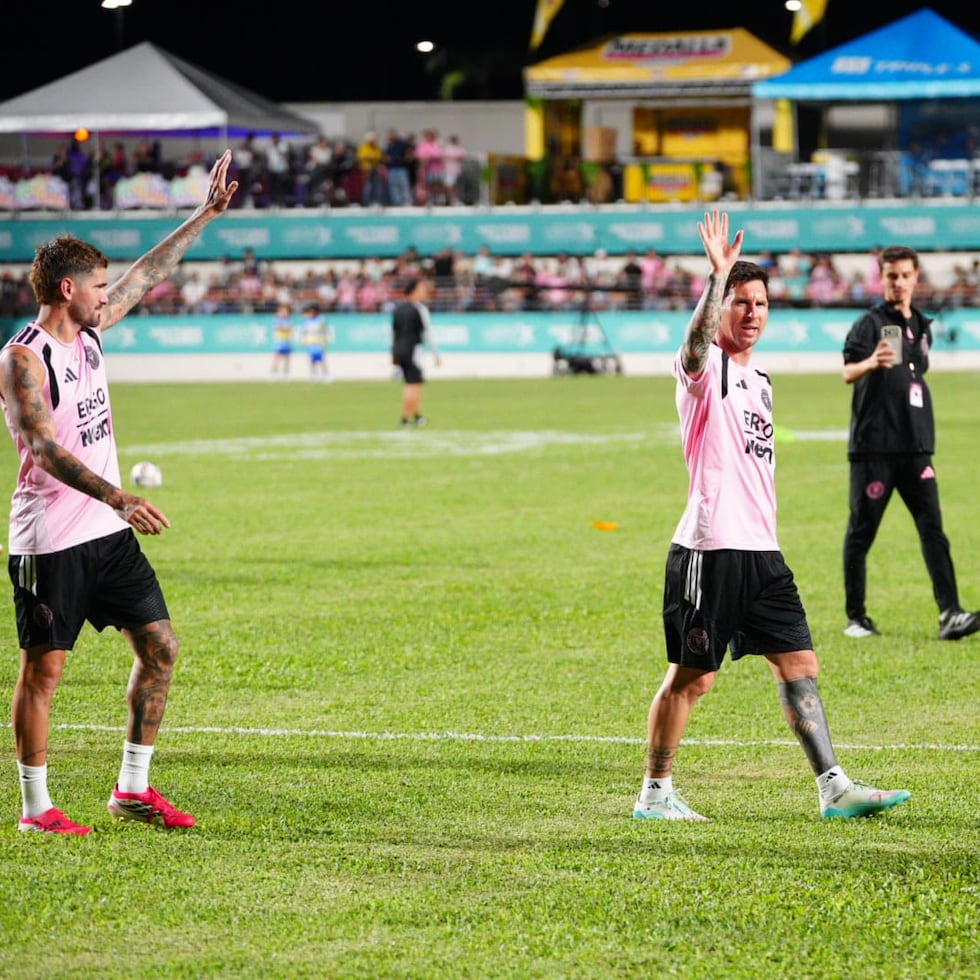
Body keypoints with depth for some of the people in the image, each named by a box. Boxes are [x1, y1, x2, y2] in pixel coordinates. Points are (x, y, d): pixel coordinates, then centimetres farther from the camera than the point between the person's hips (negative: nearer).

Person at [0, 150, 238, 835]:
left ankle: (133, 789, 14)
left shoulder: (88, 333, 9)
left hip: (108, 532, 8)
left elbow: (147, 276, 20)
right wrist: (117, 497, -34)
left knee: (160, 647, 5)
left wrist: (205, 215, 21)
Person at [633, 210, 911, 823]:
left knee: (800, 666, 4)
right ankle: (655, 793, 10)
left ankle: (834, 786, 6)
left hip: (762, 551, 8)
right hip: (710, 547, -8)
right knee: (691, 677, -1)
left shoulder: (758, 378, 19)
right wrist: (718, 274, -43)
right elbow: (696, 344, -32)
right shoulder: (705, 368, -6)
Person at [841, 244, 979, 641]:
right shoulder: (870, 323, -5)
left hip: (915, 446, 5)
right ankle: (855, 617, 13)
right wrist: (872, 362, -43)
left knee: (932, 527, -7)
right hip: (873, 445, -5)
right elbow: (848, 373, -20)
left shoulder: (922, 327, 15)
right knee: (861, 531, 3)